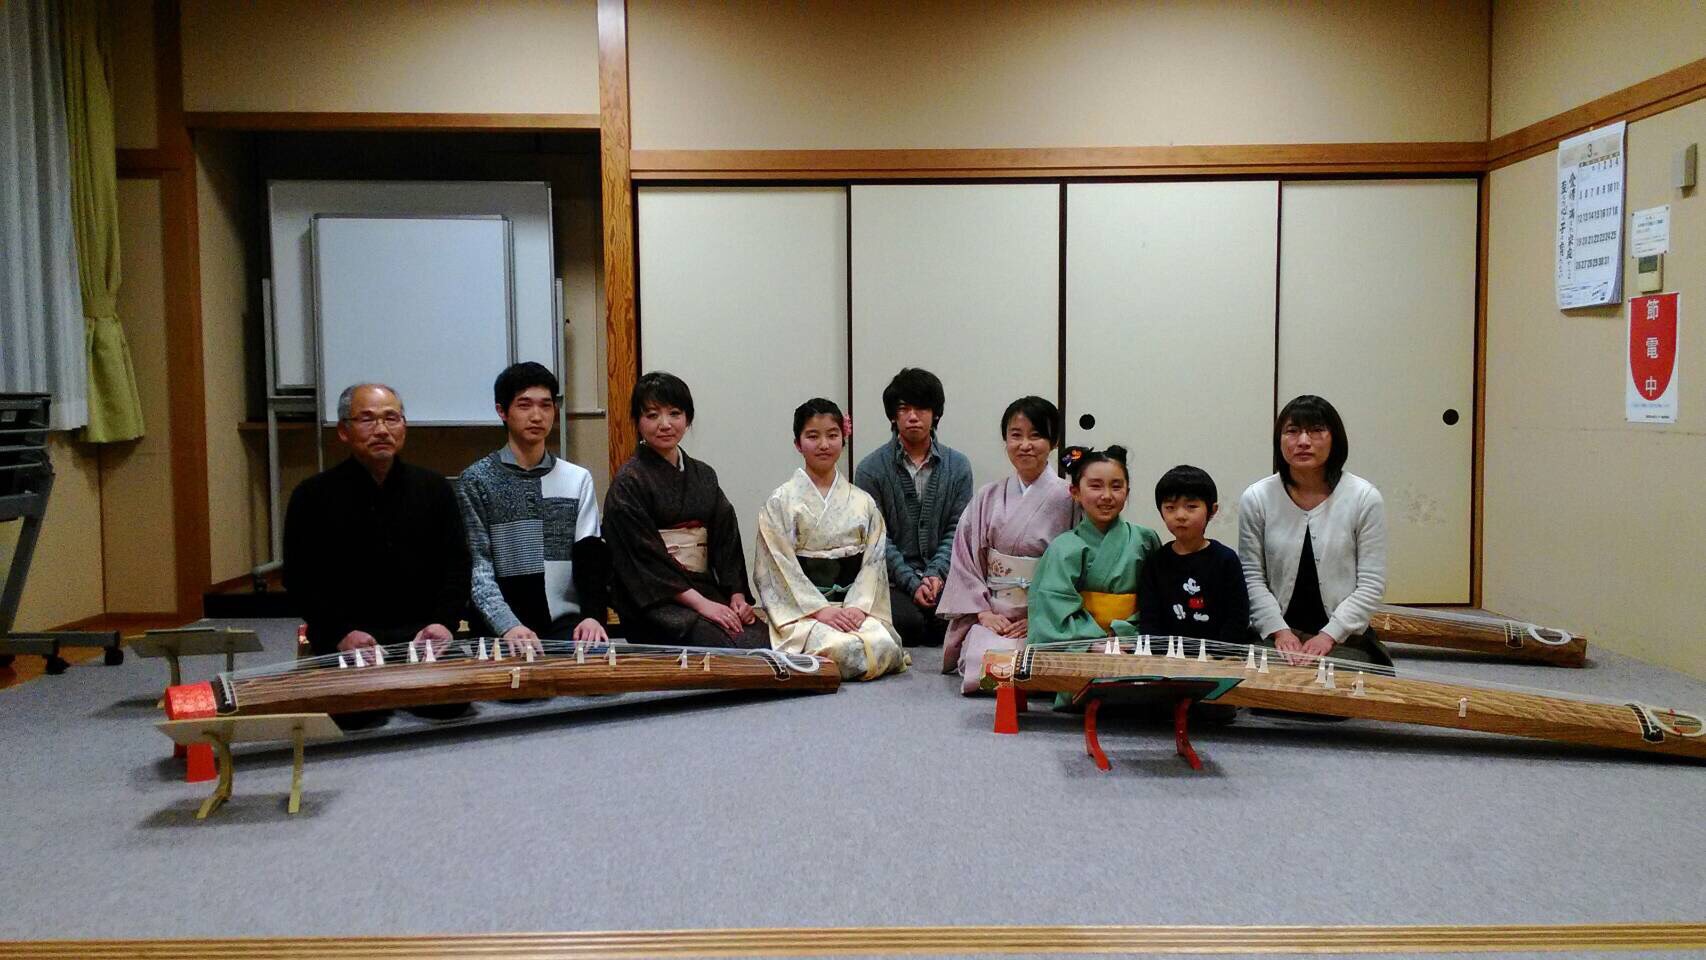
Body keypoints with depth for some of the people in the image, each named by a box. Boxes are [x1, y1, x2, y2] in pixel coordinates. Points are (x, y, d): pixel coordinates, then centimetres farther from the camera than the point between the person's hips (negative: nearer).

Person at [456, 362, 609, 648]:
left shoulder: (578, 480, 12)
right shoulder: (476, 481, 4)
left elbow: (590, 556, 5)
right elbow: (476, 567, -4)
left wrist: (592, 615, -13)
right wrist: (508, 626, -19)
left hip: (568, 624, 2)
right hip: (503, 631, -2)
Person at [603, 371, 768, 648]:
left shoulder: (704, 476, 17)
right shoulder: (628, 482, -2)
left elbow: (727, 540, 13)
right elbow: (644, 556, -10)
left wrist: (738, 596, -4)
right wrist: (700, 603, -17)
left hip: (707, 588, 5)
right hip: (654, 601, -5)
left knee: (762, 639, -24)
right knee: (725, 643, -32)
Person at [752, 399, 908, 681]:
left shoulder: (863, 503, 12)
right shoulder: (780, 502, 2)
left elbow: (874, 561, 6)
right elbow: (780, 566, -5)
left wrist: (857, 607, -11)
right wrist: (820, 609, -15)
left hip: (854, 606, 3)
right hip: (802, 609, -3)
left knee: (883, 647, -27)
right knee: (843, 649, -32)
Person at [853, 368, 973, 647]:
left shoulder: (958, 466, 9)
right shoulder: (871, 469, 1)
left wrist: (936, 574, -11)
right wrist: (912, 583, -13)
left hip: (942, 577, 2)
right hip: (893, 581, -2)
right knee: (909, 621, -30)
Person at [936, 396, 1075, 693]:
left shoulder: (1067, 499, -2)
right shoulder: (988, 498, 8)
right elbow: (965, 559, 7)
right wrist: (983, 611, -5)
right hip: (993, 615, 2)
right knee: (983, 670, -26)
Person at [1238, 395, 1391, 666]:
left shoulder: (1365, 498, -3)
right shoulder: (1256, 498, 0)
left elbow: (1372, 583, -3)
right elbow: (1251, 577, 0)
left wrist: (1329, 635, -11)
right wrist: (1279, 631, -11)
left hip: (1344, 638, 0)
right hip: (1277, 634, 0)